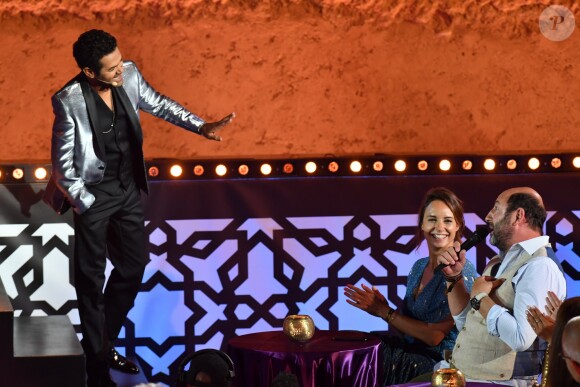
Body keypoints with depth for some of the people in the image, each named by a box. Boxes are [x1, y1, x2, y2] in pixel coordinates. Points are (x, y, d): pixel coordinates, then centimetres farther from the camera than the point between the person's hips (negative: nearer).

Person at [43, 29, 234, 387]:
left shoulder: (129, 76, -11)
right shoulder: (69, 102, -26)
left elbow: (157, 104, 8)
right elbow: (63, 164, -18)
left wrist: (200, 126, 2)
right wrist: (86, 205, -15)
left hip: (129, 189, 7)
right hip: (94, 194, -7)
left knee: (134, 264, 18)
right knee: (92, 279, 4)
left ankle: (106, 342, 37)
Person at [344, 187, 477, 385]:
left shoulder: (462, 270, -14)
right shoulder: (419, 267, 9)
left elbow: (434, 335, -18)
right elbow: (409, 327, 12)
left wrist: (384, 312, -12)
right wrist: (382, 308, -7)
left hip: (438, 361, -7)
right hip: (413, 353, 7)